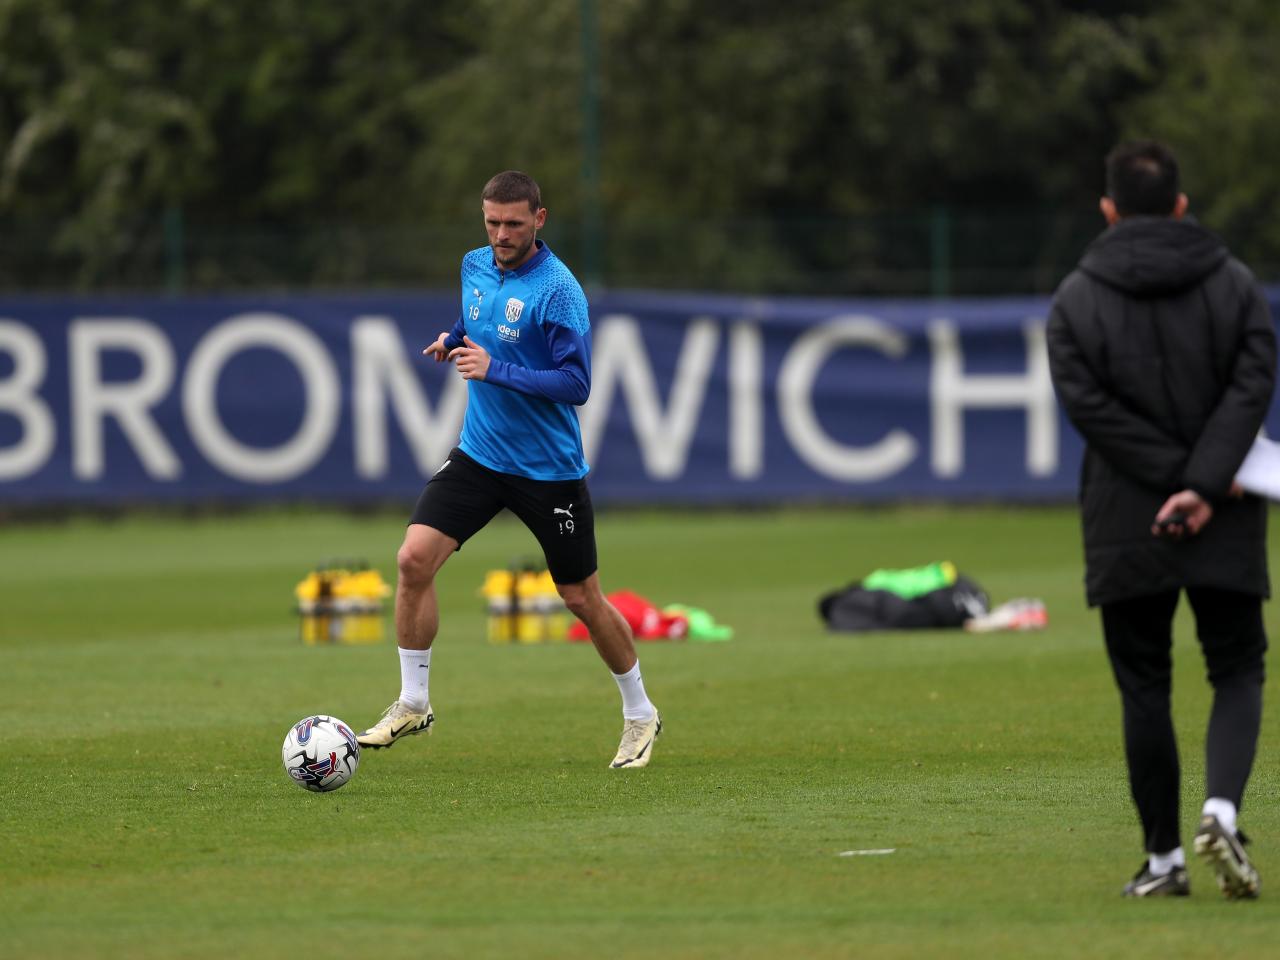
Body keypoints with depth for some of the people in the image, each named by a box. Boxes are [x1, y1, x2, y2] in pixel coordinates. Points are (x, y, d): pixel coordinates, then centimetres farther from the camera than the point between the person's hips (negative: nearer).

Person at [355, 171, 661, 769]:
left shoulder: (557, 290, -18)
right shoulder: (474, 267, 4)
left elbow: (576, 384, -21)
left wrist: (497, 370, -28)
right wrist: (453, 341, 3)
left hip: (550, 468, -5)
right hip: (478, 454, 5)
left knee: (581, 598, 4)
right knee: (414, 558, -12)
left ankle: (640, 715, 25)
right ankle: (412, 703, 0)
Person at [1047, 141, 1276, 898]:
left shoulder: (1075, 301, 1)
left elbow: (1091, 406, -9)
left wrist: (1176, 477, -10)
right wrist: (1203, 485, -15)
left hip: (1126, 526, 0)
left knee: (1144, 688, 7)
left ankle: (1164, 858, 6)